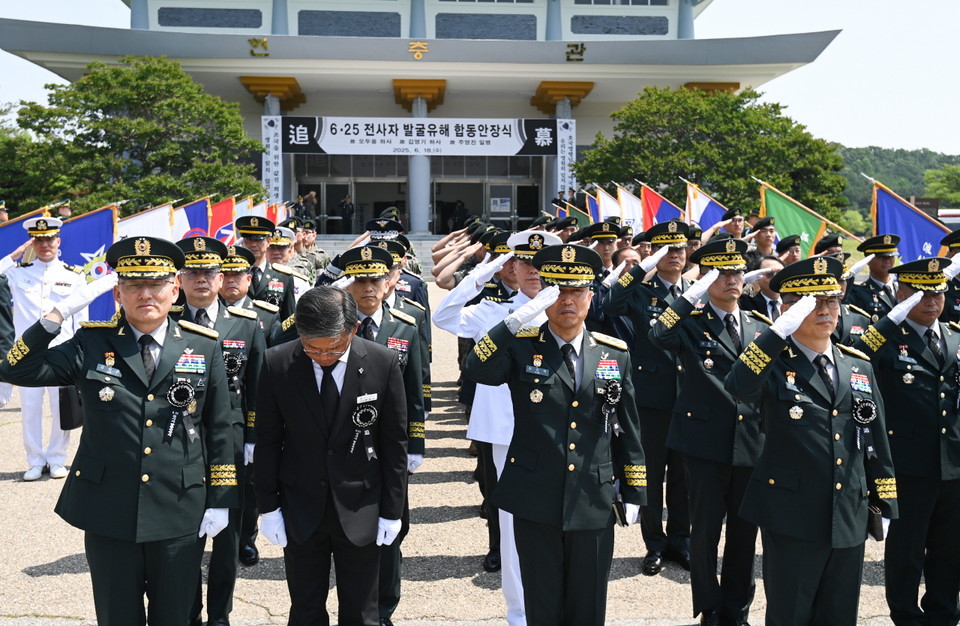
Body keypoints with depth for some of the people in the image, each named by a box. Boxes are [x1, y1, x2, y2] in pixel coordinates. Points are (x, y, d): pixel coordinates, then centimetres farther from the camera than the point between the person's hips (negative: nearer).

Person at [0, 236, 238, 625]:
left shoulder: (204, 347, -1)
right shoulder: (91, 345, 0)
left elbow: (220, 430, 2)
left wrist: (220, 501, 0)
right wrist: (62, 311, -16)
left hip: (180, 515, 0)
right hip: (108, 511, 1)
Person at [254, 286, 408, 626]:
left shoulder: (383, 363, -12)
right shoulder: (277, 364, -10)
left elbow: (394, 443, -5)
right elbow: (268, 441, -1)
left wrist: (391, 510, -2)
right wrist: (268, 506, -1)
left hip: (360, 511, 0)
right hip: (299, 510, 1)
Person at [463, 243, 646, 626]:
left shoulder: (615, 354, 4)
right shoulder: (521, 347, -4)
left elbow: (628, 430, 8)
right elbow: (477, 370, -24)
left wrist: (633, 492, 7)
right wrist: (519, 319, -31)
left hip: (594, 505, 2)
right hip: (535, 503, -2)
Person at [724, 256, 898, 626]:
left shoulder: (860, 367, 9)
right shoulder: (775, 363, -6)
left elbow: (876, 443, 13)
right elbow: (738, 388, -30)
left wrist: (884, 505, 12)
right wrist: (780, 330, -32)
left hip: (850, 522, 5)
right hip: (791, 519, -5)